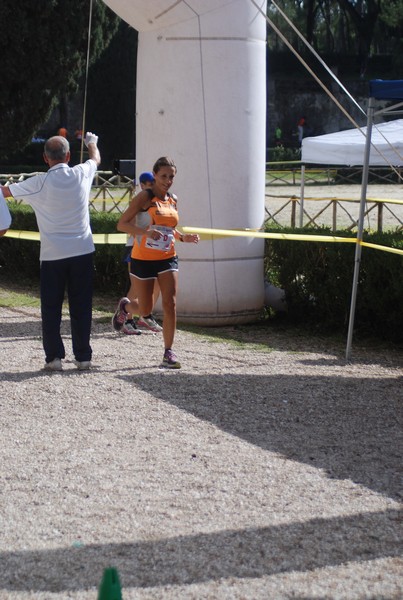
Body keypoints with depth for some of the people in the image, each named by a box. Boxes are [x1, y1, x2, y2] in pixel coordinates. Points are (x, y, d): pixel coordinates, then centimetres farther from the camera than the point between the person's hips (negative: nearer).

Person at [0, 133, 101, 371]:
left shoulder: (40, 182, -10)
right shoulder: (81, 174, -2)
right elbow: (96, 158, 22)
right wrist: (92, 142, 43)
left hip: (52, 254, -2)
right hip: (82, 251, 2)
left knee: (51, 308, 7)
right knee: (81, 307, 7)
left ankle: (54, 356, 4)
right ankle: (83, 356, 10)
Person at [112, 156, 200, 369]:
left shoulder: (173, 200, 8)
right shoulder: (145, 197, -11)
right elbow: (121, 224, -14)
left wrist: (184, 237, 2)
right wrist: (145, 232, -30)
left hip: (167, 259, 4)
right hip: (143, 259, -4)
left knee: (170, 304, -10)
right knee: (145, 311, 7)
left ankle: (168, 353, -3)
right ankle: (125, 306, 43)